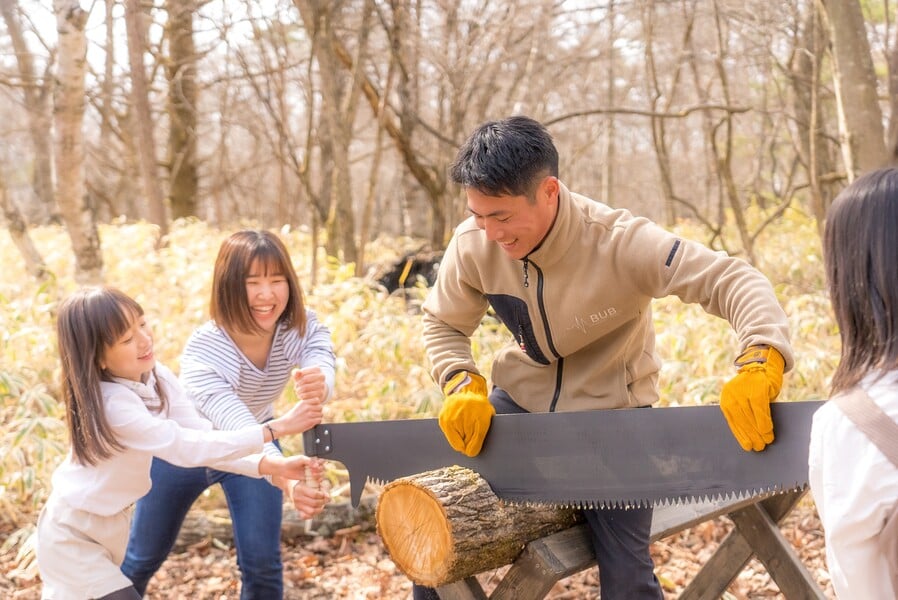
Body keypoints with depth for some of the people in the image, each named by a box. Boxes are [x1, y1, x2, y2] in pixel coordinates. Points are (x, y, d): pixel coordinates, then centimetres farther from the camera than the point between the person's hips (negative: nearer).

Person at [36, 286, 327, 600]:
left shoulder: (156, 377, -9)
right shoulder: (110, 404, -32)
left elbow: (205, 440, -13)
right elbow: (190, 447, -34)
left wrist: (275, 465, -26)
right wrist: (277, 427, -35)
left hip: (110, 524, 8)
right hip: (74, 535, -8)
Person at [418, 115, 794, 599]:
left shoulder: (620, 242, -30)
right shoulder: (472, 245, -18)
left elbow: (735, 281, -34)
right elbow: (443, 324, 0)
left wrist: (759, 364, -54)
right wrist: (462, 384, -20)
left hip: (609, 414, -3)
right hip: (519, 402, 4)